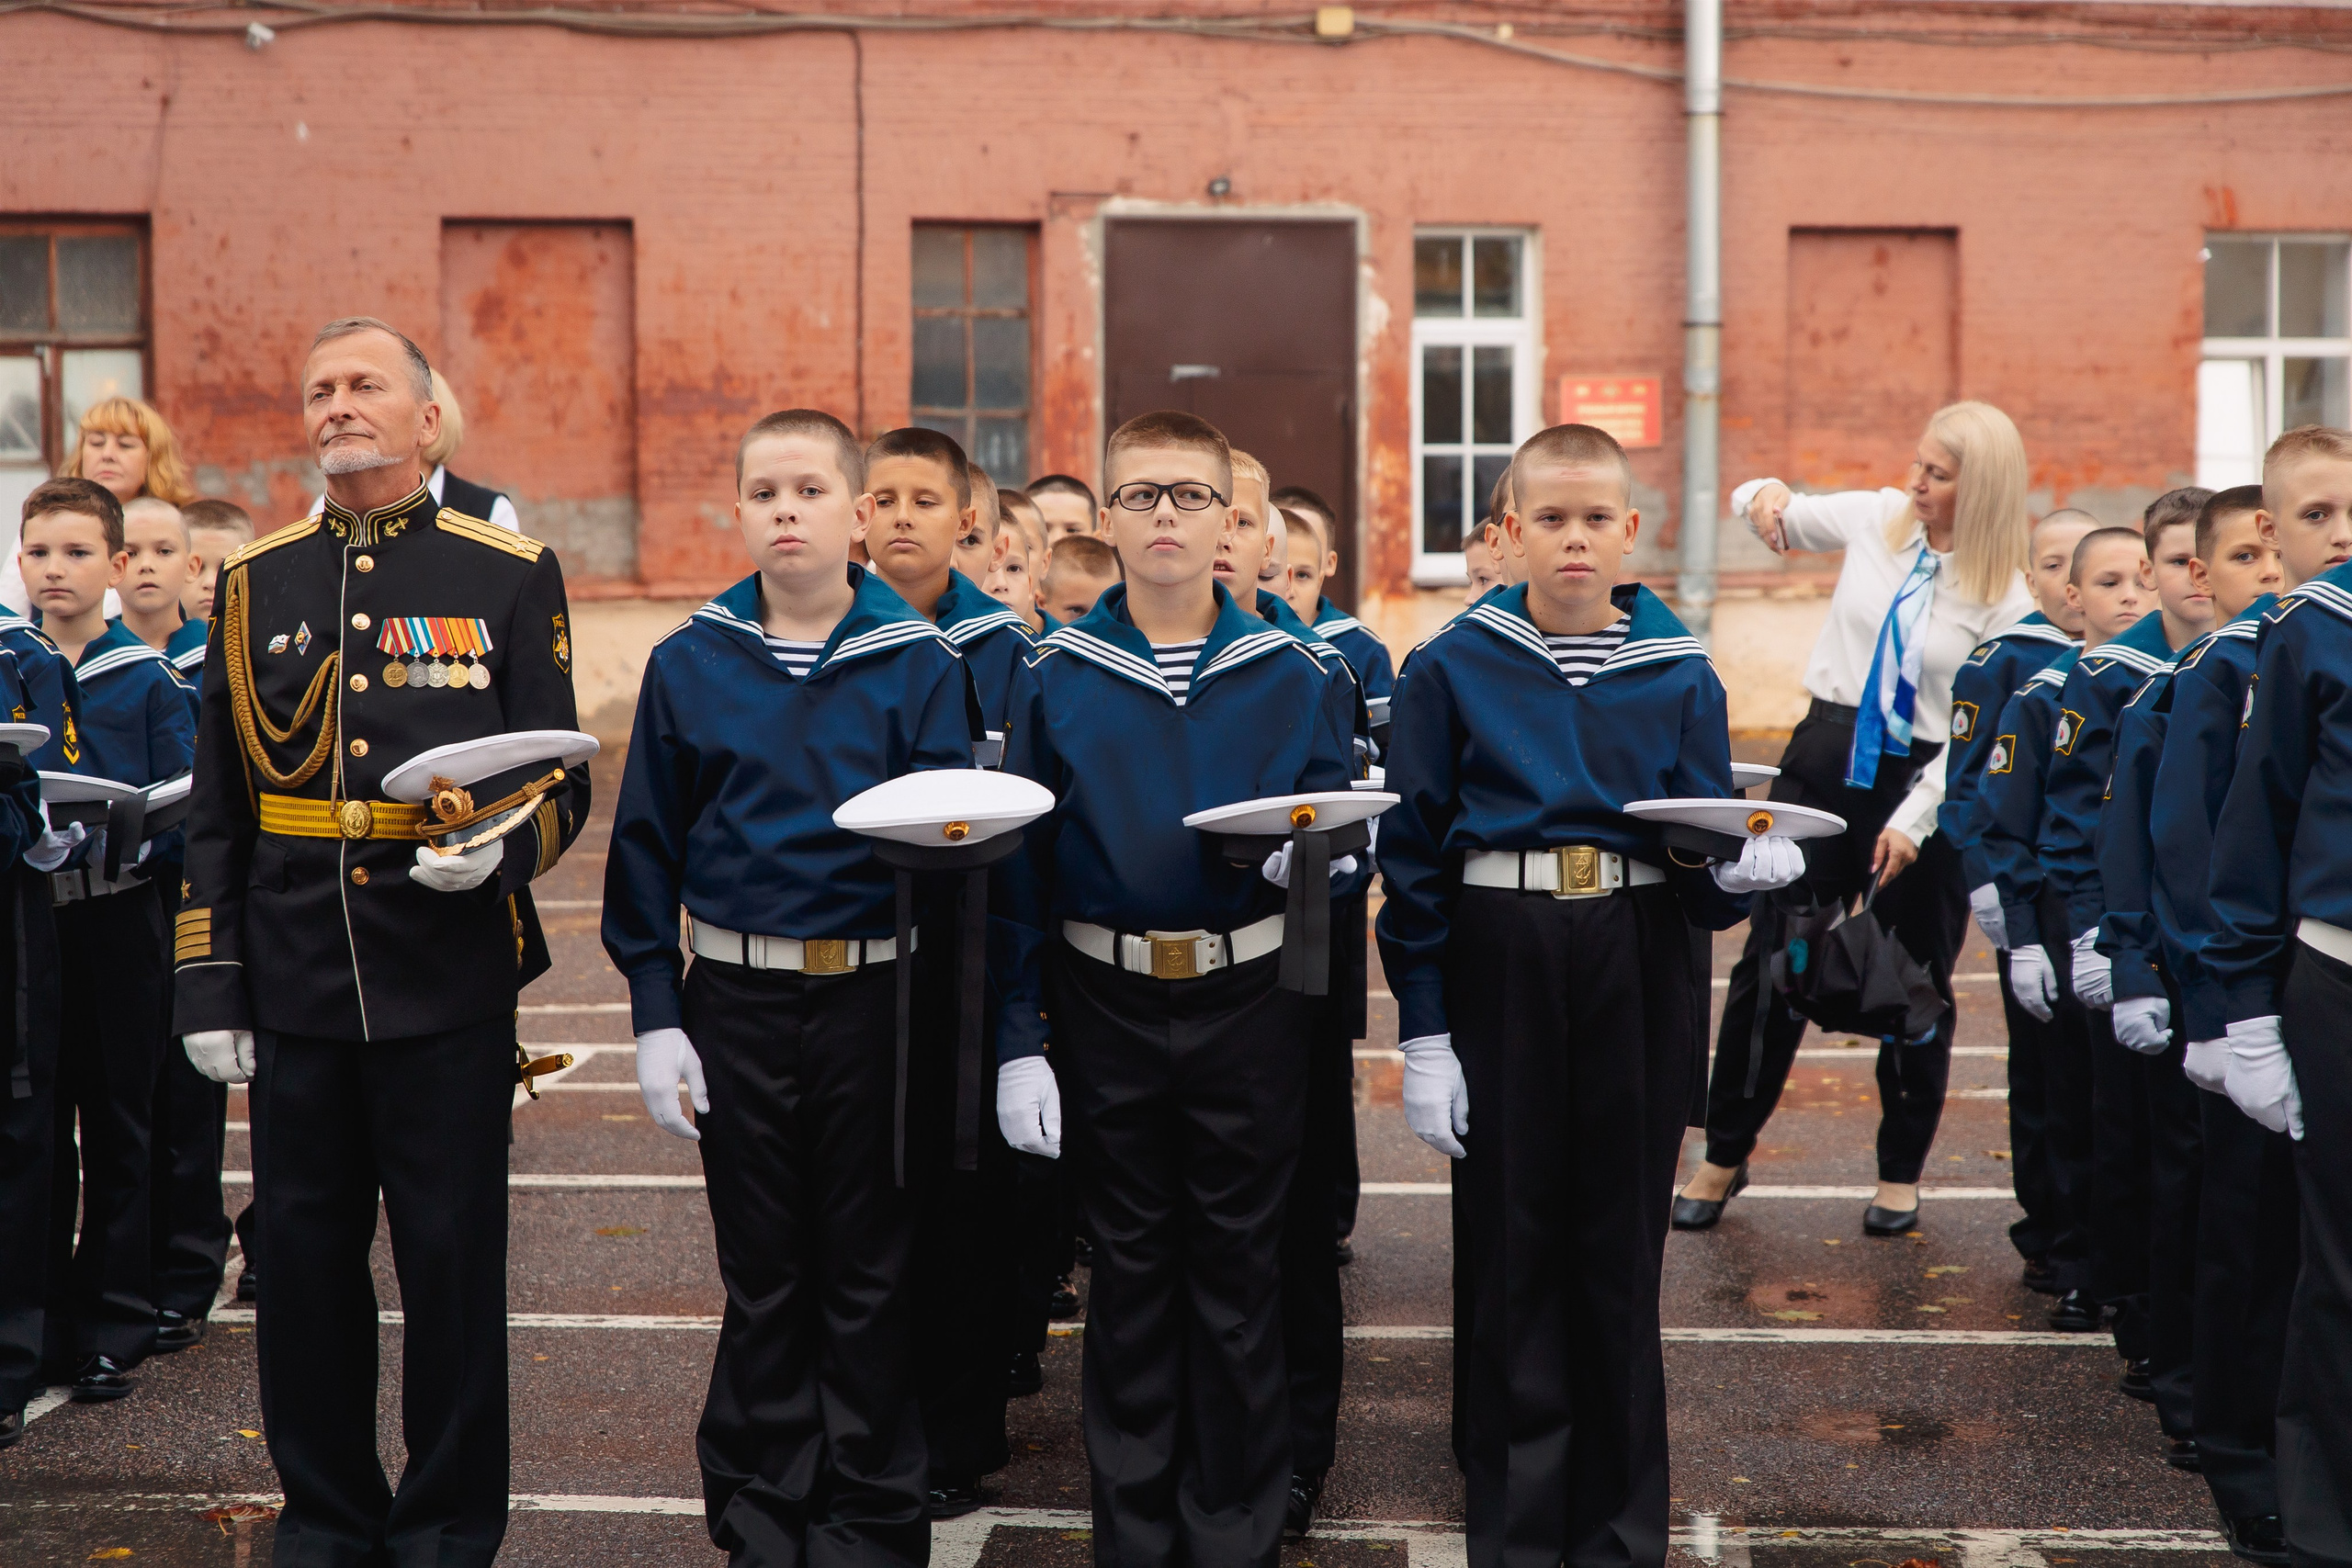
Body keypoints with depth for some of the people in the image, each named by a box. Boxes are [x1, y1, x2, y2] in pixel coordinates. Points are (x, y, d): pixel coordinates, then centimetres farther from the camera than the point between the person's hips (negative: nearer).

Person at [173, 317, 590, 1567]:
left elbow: (561, 780, 2)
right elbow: (215, 808, 11)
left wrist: (500, 846, -19)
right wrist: (208, 984, 6)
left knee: (453, 1261, 5)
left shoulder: (510, 573, 1)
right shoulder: (253, 582, 10)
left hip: (450, 982, -2)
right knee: (306, 1256, 9)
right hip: (294, 984, 3)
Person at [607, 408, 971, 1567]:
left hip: (878, 994, -1)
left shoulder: (919, 664, -1)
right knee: (762, 1266, 10)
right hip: (738, 1000, 1)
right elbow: (646, 843, 5)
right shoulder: (689, 663, 3)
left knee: (871, 1266, 7)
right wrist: (655, 1014, 1)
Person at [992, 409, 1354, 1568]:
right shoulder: (1056, 677, 0)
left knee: (1240, 1275, 8)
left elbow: (1337, 837, 7)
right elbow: (1021, 870, 0)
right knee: (1129, 1275, 11)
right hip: (1105, 1004, 0)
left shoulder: (1289, 675, 1)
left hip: (1249, 1003, 0)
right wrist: (1017, 1041, -4)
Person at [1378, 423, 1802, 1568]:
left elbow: (1708, 856, 6)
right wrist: (1424, 1034, -5)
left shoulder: (1680, 675, 4)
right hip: (1498, 967, -1)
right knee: (1510, 1238, 4)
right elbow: (1412, 857, -1)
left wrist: (1741, 871, -18)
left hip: (1637, 972, 1)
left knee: (1620, 1236, 8)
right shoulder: (1452, 669, -1)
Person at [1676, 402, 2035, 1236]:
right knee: (1771, 961, 5)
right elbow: (1772, 513, 15)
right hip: (1823, 758, 3)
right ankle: (1725, 1153, 20)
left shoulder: (2005, 599, -9)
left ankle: (1900, 1172, 28)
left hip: (1922, 782, -3)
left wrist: (1913, 821, -18)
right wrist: (1765, 496, -9)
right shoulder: (1875, 519, 1)